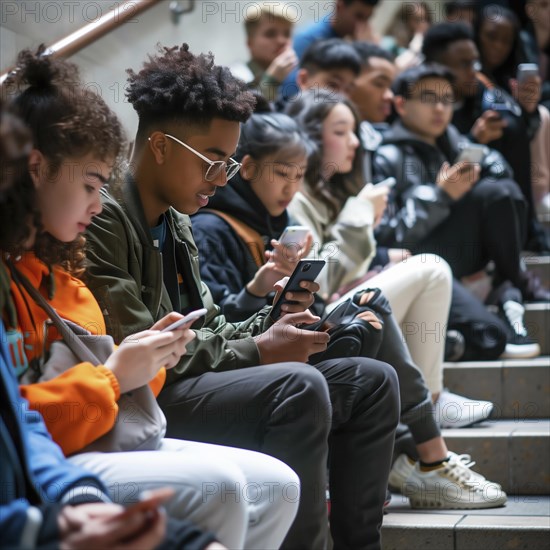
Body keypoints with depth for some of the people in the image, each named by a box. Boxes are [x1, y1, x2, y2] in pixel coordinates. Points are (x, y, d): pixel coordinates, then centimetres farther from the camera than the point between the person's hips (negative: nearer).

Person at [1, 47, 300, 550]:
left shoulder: (50, 263, 17)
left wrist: (143, 361, 2)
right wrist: (113, 376, -15)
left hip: (103, 443, 10)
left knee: (276, 486, 1)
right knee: (214, 485, -28)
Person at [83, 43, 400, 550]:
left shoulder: (177, 224, 17)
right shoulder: (105, 217, -13)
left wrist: (271, 324, -1)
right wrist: (257, 350, -15)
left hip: (189, 381, 10)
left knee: (372, 383, 6)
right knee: (299, 387, -32)